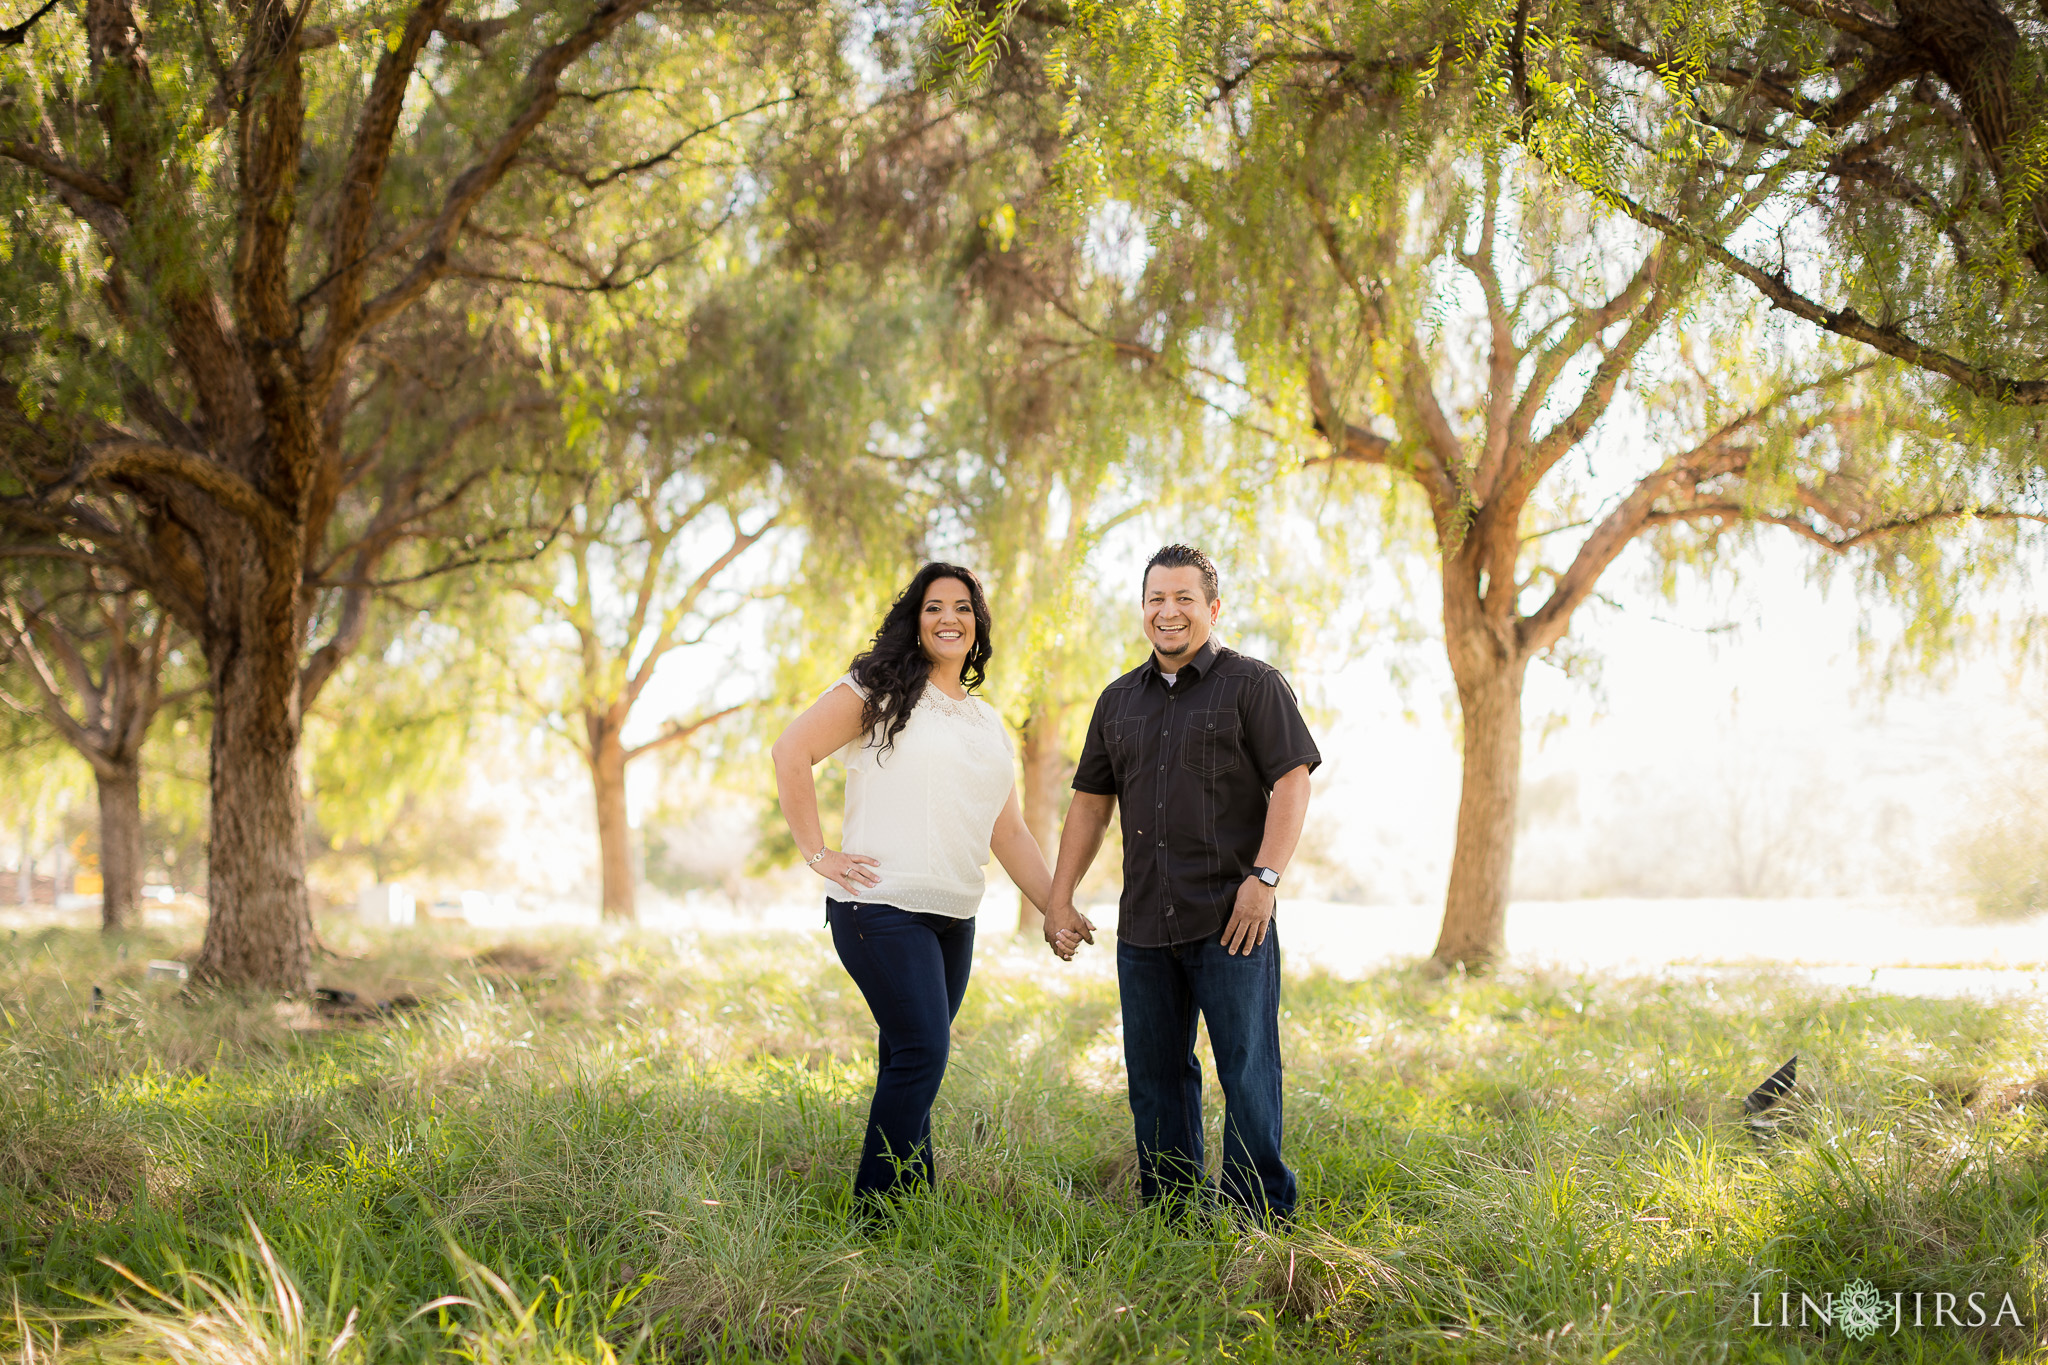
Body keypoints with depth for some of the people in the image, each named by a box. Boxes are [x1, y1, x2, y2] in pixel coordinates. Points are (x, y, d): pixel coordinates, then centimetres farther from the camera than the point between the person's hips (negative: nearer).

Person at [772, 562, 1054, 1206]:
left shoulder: (988, 723, 20)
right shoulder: (878, 689, 1)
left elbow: (1008, 833, 21)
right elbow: (792, 750, -6)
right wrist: (817, 853, -10)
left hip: (955, 918, 6)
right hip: (884, 906, -6)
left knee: (910, 1061, 7)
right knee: (922, 1053, -13)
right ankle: (877, 1212, -4)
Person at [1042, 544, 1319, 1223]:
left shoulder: (1253, 684, 1)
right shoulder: (1120, 700, 16)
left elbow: (1292, 783, -7)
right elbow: (1090, 803, 19)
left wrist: (1263, 876, -17)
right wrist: (1059, 899, 13)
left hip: (1231, 920, -5)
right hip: (1143, 925, 5)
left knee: (1247, 1071, -4)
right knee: (1154, 1075, 9)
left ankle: (1260, 1220, 4)